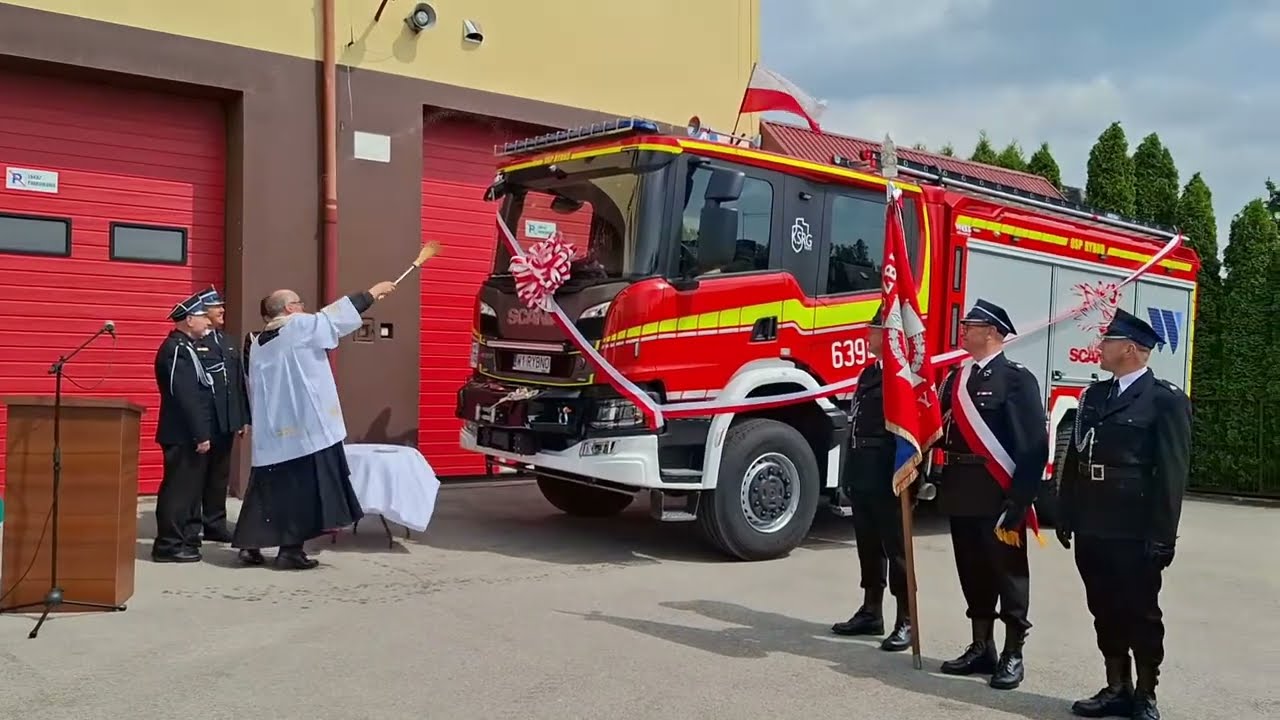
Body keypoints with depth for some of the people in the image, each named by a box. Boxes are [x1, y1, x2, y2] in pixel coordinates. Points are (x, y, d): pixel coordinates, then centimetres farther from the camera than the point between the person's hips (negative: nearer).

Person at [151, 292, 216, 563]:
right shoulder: (177, 349, -16)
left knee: (187, 487, 15)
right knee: (179, 488, -5)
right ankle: (169, 545, 1)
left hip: (189, 433, 10)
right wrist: (200, 435, -22)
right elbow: (186, 396, -22)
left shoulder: (184, 347, 16)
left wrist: (201, 433, 16)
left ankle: (183, 539, 23)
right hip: (184, 435, -10)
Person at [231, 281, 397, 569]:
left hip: (270, 430, 7)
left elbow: (254, 390, 18)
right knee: (301, 489, -1)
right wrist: (373, 292, 11)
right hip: (304, 427, -7)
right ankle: (290, 549, 0)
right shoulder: (300, 327, -6)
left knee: (270, 488, 12)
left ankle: (250, 545, 12)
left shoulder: (259, 343, 14)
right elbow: (339, 311, 0)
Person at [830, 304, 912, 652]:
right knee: (868, 546, 15)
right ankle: (871, 612, 25)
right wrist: (850, 472, 16)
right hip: (862, 474, 8)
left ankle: (906, 621, 7)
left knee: (896, 548, -1)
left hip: (889, 476, -8)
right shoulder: (869, 373, 15)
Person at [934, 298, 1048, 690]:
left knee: (1008, 574, 4)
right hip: (960, 492, 7)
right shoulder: (956, 377, 12)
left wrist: (1019, 500, -18)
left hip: (998, 495, -7)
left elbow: (1034, 444, -14)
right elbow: (942, 430, 11)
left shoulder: (1016, 378, -9)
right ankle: (981, 647, 26)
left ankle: (1012, 655, 14)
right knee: (973, 573, 14)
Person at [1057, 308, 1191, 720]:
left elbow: (1172, 473, -10)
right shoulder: (1094, 395, 14)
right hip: (1091, 529, 7)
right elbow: (1075, 458, 15)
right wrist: (1067, 516, 12)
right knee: (1105, 612, 13)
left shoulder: (1166, 400, -7)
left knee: (1141, 613, 5)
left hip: (1135, 533, -6)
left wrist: (1162, 536, -13)